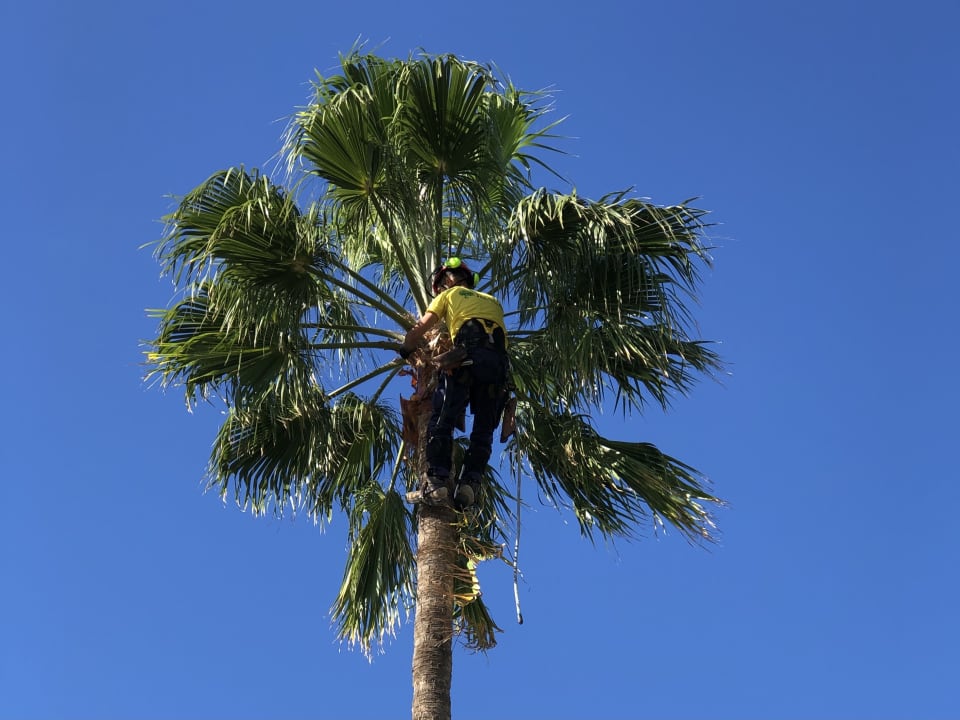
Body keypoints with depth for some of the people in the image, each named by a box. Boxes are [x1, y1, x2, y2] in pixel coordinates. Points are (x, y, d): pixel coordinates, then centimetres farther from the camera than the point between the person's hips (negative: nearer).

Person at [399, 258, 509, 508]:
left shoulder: (450, 294, 24)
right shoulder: (493, 301, 38)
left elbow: (419, 330, 20)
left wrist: (405, 351, 35)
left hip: (468, 354, -4)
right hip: (497, 361, 4)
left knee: (442, 421, -6)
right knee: (483, 429, 5)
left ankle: (437, 480, -20)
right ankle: (469, 483, -10)